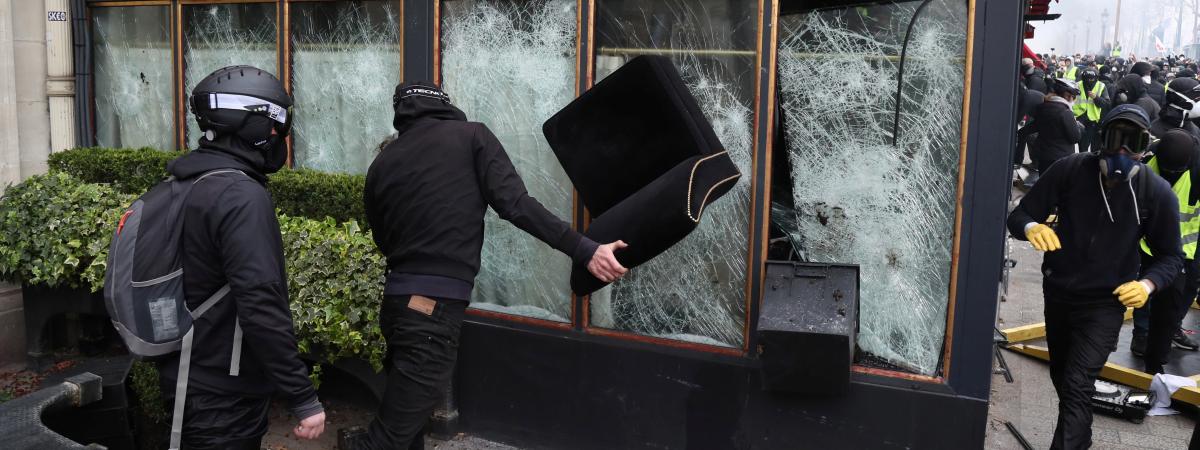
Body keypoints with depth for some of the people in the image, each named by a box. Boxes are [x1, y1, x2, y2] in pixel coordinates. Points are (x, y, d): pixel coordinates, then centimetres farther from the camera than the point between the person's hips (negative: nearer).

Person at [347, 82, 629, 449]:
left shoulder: (382, 164, 12)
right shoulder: (471, 136, 0)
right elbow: (515, 205, -12)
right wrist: (585, 251, -13)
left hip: (397, 300, 6)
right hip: (435, 306, -6)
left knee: (405, 420, 19)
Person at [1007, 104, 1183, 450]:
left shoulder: (1158, 194, -14)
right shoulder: (1069, 171, -14)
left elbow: (1171, 256, -3)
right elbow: (1019, 215, -11)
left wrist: (1147, 284, -23)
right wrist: (1031, 228, -35)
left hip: (1106, 304, -3)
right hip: (1057, 294, 3)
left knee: (1077, 386, -16)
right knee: (1061, 379, 21)